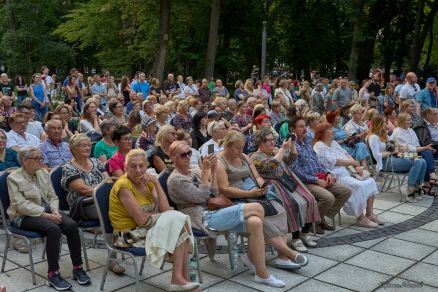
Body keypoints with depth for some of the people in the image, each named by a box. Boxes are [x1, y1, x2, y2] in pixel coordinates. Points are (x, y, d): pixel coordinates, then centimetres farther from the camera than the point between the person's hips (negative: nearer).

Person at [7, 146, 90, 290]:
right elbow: (21, 204, -15)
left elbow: (52, 196, 11)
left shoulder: (43, 173, 10)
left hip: (47, 210, 5)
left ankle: (77, 268, -15)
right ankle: (53, 274, -27)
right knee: (54, 229, -34)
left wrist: (55, 211, -11)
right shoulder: (14, 178, -6)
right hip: (24, 216, -5)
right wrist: (45, 215, -23)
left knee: (72, 225, -23)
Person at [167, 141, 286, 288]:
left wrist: (213, 170, 1)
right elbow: (201, 197, -16)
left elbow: (213, 193, 11)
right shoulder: (175, 179, -9)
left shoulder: (194, 172, 15)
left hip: (211, 213, 8)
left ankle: (262, 274, -9)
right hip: (203, 219, -8)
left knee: (255, 223, -15)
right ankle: (252, 258, -2)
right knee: (257, 208, -17)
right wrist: (205, 171, -17)